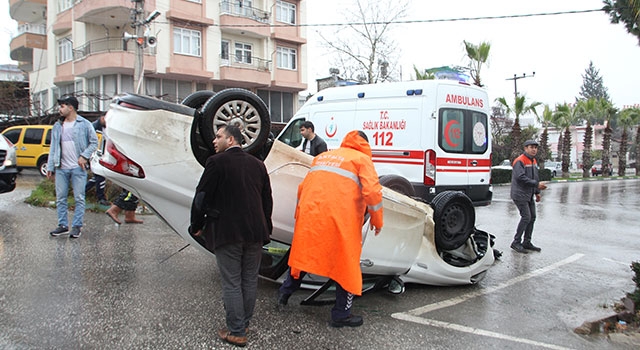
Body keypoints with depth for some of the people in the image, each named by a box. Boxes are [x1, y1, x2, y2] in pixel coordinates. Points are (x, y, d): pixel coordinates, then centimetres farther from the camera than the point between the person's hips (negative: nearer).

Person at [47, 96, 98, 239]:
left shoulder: (84, 124, -1)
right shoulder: (57, 126, 13)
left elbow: (94, 142, 2)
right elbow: (53, 147, 13)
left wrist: (84, 156, -11)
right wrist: (50, 167, 8)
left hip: (78, 168, -4)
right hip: (61, 168, 5)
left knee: (79, 198, 0)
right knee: (60, 198, 7)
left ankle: (77, 226, 7)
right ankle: (62, 224, 17)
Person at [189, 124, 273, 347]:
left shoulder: (216, 162, -8)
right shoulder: (257, 164, 9)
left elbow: (202, 197, -8)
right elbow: (267, 199, 13)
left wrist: (197, 226, 5)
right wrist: (264, 227, 22)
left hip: (226, 233, -5)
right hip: (254, 232, 5)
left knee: (231, 283, 3)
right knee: (249, 281, 15)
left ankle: (236, 332, 9)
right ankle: (244, 323, 28)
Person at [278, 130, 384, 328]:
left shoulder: (322, 156, 20)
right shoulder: (362, 158, 4)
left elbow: (303, 187, 20)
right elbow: (372, 191, -8)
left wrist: (299, 215, 30)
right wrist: (377, 220, 4)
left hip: (309, 216, 5)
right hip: (340, 221, -5)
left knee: (303, 254, 23)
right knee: (346, 265, 9)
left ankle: (285, 292, 37)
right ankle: (341, 315, 17)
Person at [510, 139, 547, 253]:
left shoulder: (534, 161, 16)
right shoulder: (520, 161, -14)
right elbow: (521, 178, -24)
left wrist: (537, 192, 17)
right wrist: (537, 184, -23)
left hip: (529, 196, 9)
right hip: (520, 195, -9)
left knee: (532, 217, 9)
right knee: (526, 217, -12)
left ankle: (527, 242, 18)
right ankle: (516, 242, -3)